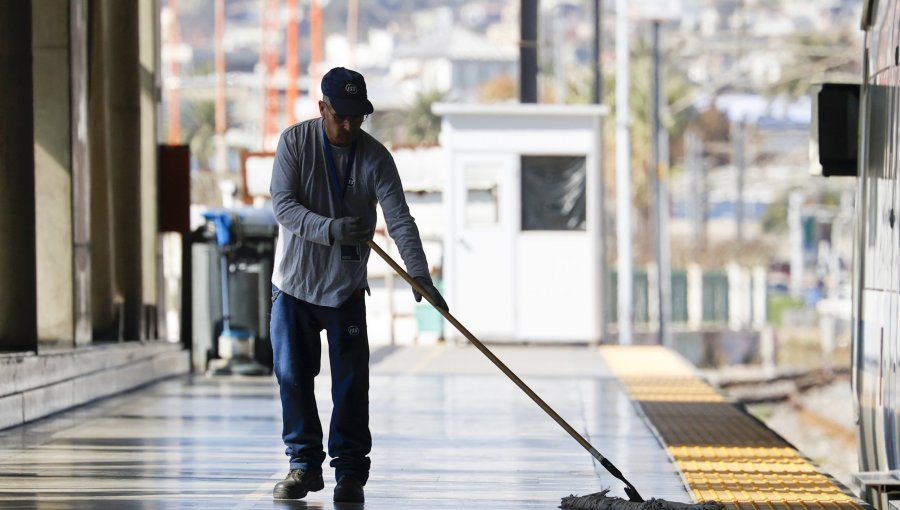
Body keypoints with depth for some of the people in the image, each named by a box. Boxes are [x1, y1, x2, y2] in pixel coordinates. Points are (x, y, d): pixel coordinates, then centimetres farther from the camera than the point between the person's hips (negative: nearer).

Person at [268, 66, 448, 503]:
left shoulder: (376, 158, -7)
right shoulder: (295, 141, -6)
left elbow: (399, 220, -14)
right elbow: (283, 204, -14)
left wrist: (419, 273, -28)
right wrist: (329, 228, -31)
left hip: (345, 286, -1)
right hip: (293, 282, 1)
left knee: (350, 383, -2)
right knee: (292, 376, 5)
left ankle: (350, 471, 7)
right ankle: (305, 464, 17)